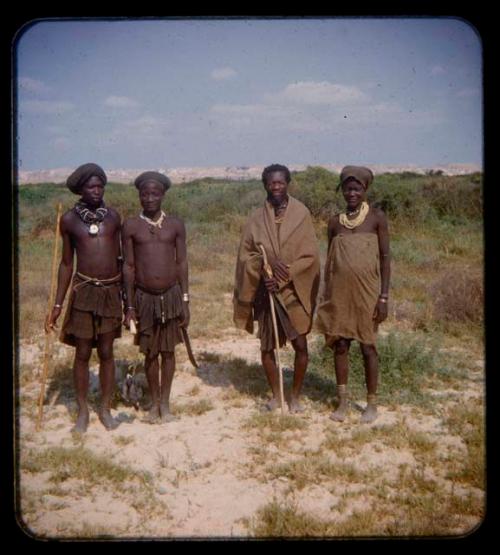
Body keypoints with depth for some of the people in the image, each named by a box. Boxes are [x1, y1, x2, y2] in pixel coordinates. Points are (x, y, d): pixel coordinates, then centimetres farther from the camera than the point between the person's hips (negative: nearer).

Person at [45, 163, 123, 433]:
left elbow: (120, 258, 10)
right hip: (84, 291, -1)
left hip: (112, 291, 1)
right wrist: (57, 304, 3)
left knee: (106, 352, 9)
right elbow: (66, 263, 5)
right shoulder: (69, 219, 0)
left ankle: (106, 409, 21)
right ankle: (82, 411, 18)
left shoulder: (113, 216, 4)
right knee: (82, 353, 5)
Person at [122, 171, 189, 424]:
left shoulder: (175, 225, 1)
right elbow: (128, 266, 0)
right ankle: (154, 402, 24)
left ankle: (165, 402, 21)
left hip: (171, 295, 1)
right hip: (144, 297, 0)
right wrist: (129, 306, -2)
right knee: (150, 352, 9)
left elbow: (182, 263, 4)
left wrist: (185, 301, 1)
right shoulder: (131, 225, -1)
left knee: (168, 350, 8)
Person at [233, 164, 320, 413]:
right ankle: (276, 395, 25)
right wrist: (267, 261, -18)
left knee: (300, 344, -4)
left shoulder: (301, 214, -3)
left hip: (294, 291, -2)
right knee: (267, 347, 7)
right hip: (265, 292, 2)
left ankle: (295, 395, 16)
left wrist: (283, 279, -15)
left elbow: (309, 255, -7)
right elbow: (245, 255, 2)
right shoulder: (256, 218, 3)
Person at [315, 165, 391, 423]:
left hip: (367, 292, -3)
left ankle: (372, 403, 16)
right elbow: (329, 260, 11)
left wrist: (384, 296, -9)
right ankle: (342, 401, 18)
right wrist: (326, 297, 9)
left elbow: (385, 256, -4)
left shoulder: (377, 217, -3)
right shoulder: (335, 221, 7)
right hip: (339, 293, 3)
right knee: (340, 345, 6)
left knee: (367, 346, 3)